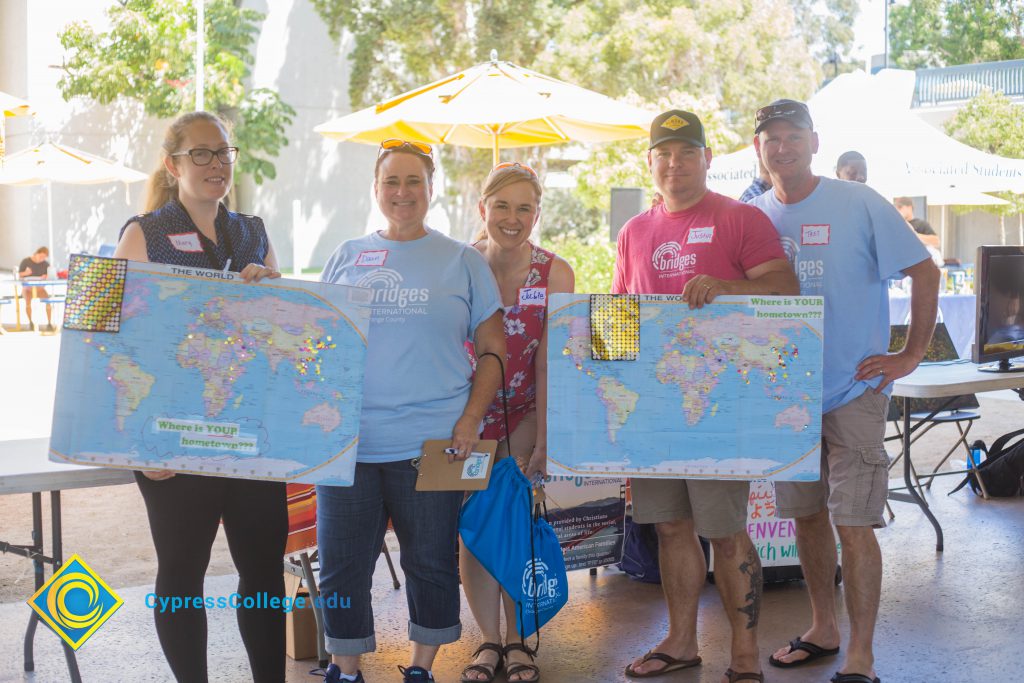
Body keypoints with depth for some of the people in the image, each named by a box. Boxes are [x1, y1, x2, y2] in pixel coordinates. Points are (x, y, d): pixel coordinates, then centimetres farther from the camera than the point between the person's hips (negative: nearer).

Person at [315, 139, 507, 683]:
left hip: (431, 443, -2)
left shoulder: (462, 261, 5)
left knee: (431, 565, 8)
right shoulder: (346, 258, 12)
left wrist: (470, 420, -8)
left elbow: (493, 350, 4)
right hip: (347, 443, 2)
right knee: (342, 567, 5)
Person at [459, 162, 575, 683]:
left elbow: (549, 362, -12)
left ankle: (517, 641, 15)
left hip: (524, 412, 0)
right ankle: (489, 640, 17)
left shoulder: (554, 274, -10)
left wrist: (543, 439, -14)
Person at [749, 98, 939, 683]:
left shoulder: (859, 203, -7)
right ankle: (824, 629, 30)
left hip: (854, 390, -4)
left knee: (854, 524, -5)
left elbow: (925, 272, -4)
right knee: (806, 514, 14)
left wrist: (912, 356, -7)